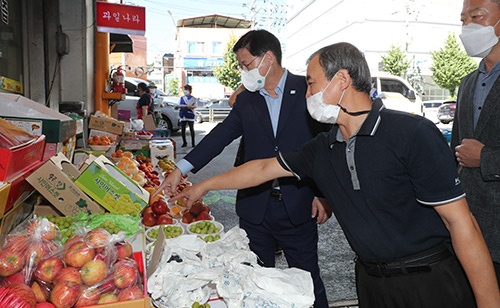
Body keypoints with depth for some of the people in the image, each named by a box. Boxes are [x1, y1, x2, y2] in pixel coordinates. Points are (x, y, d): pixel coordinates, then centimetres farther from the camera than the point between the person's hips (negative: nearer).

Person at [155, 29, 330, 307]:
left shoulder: (307, 90, -4)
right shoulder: (246, 100, 7)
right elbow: (220, 136, 2)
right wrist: (181, 170, -8)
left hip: (299, 208, -3)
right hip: (255, 207, 3)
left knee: (308, 281, 11)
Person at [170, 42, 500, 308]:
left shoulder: (413, 133, -19)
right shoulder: (323, 148, 0)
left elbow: (461, 223, -17)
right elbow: (264, 168, 10)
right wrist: (204, 186, 15)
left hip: (429, 281, -5)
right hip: (370, 279, 6)